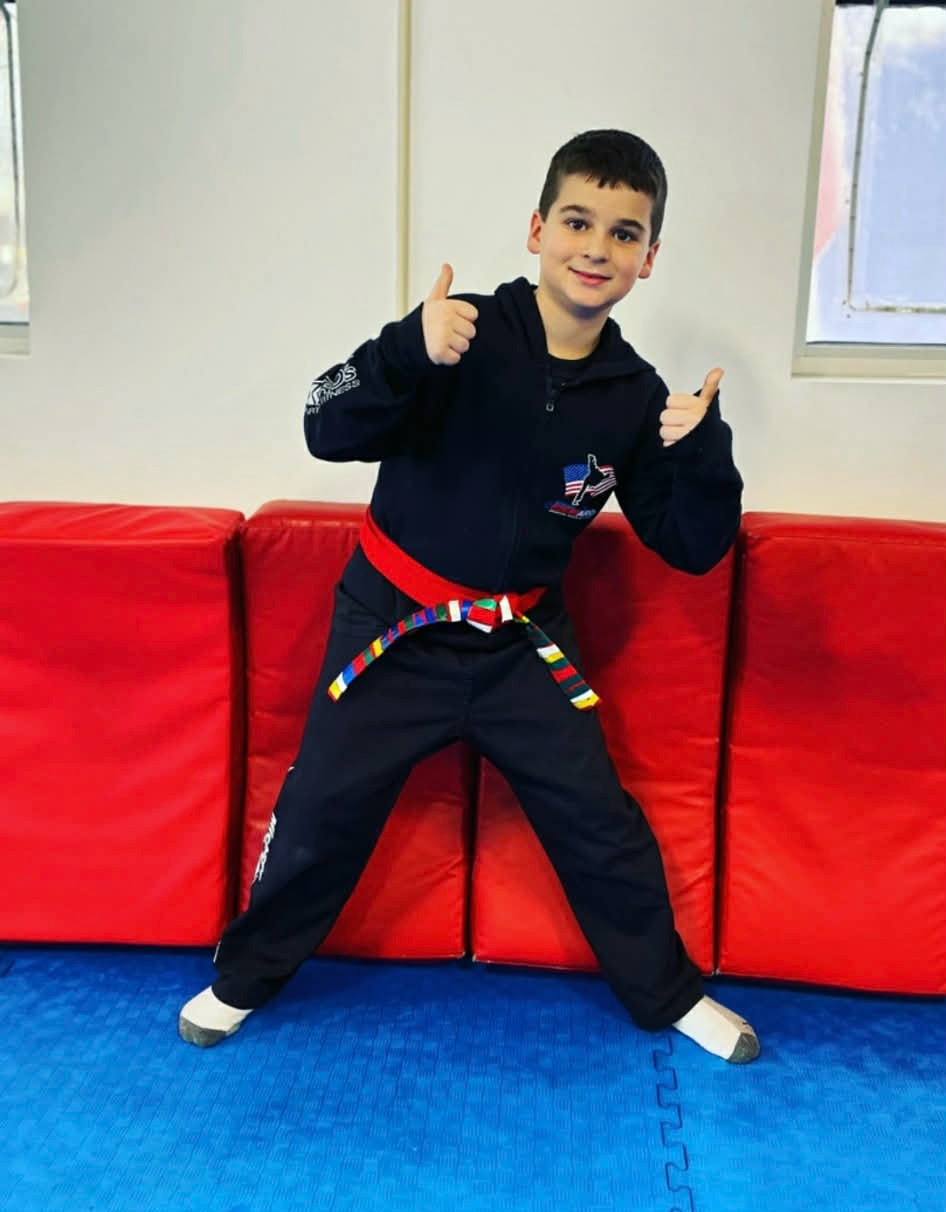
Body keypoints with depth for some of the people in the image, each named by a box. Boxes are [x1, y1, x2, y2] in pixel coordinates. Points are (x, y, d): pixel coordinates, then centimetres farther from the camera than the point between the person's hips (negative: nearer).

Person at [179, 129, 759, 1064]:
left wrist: (703, 450, -21)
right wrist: (409, 353, -42)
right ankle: (245, 976, 32)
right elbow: (329, 432, -23)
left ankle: (668, 993, 34)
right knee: (321, 810, 5)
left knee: (601, 825, 9)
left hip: (522, 642, 3)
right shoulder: (466, 333, -16)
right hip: (393, 624, -2)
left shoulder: (636, 397, -6)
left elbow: (693, 547, -2)